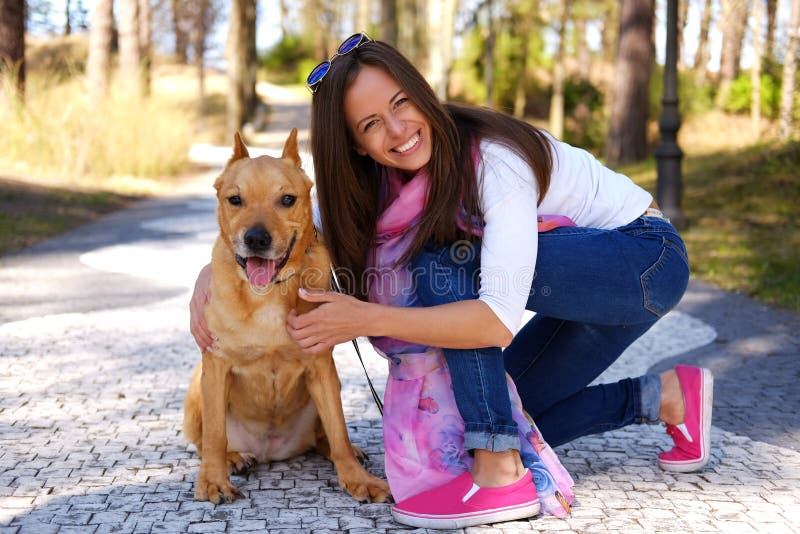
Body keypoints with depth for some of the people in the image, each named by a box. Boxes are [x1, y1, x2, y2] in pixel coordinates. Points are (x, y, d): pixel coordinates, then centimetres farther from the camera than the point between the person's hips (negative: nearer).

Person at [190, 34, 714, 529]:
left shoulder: (494, 159, -31)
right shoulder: (378, 182, -9)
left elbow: (500, 320, -39)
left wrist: (366, 318, -41)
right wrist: (210, 274, -19)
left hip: (647, 258, -8)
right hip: (587, 282, 8)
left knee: (448, 260, -27)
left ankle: (500, 472, -27)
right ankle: (667, 395, 14)